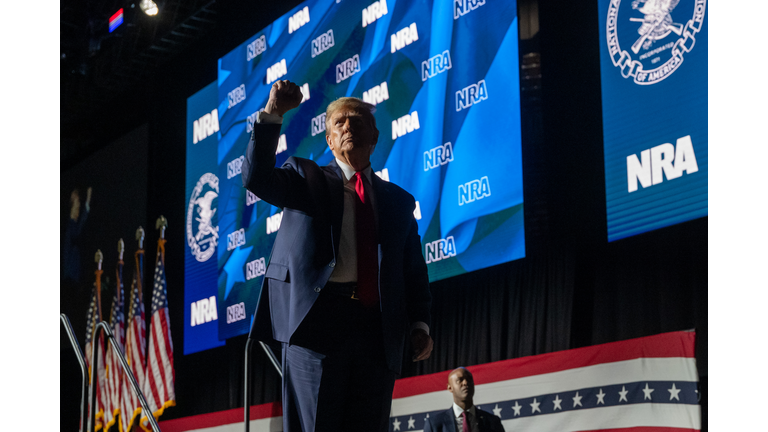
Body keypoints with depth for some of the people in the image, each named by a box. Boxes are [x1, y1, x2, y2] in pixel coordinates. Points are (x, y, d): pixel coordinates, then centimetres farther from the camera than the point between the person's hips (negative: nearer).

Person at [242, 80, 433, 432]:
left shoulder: (398, 200, 22)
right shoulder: (306, 178, 15)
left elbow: (415, 270, 17)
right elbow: (256, 178, -4)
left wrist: (419, 324, 3)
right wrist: (272, 114, -12)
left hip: (378, 332, 3)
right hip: (316, 321, -3)